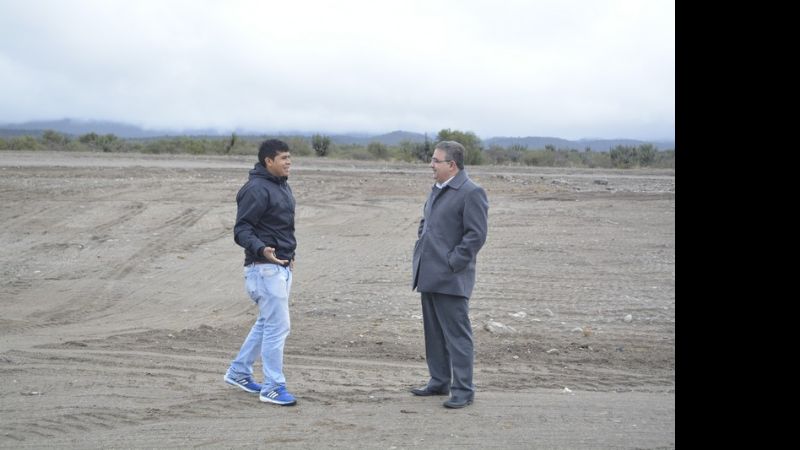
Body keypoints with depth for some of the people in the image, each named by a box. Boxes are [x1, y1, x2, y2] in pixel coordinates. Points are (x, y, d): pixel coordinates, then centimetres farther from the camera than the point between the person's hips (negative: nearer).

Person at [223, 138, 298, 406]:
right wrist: (261, 249, -34)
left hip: (282, 267, 10)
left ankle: (239, 372, 31)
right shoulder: (256, 189, -16)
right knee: (278, 326, -7)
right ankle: (273, 388, 3)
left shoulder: (282, 186, 15)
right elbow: (241, 229, -19)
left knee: (267, 323, 17)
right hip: (265, 268, -10)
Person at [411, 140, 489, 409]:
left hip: (450, 279, -9)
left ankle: (463, 390, 7)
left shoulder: (471, 193, -13)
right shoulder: (437, 190, 15)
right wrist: (420, 243, 14)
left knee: (457, 335, -2)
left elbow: (476, 235, -17)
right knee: (433, 333, 16)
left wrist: (452, 264, -17)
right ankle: (439, 382, 29)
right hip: (429, 276, 9)